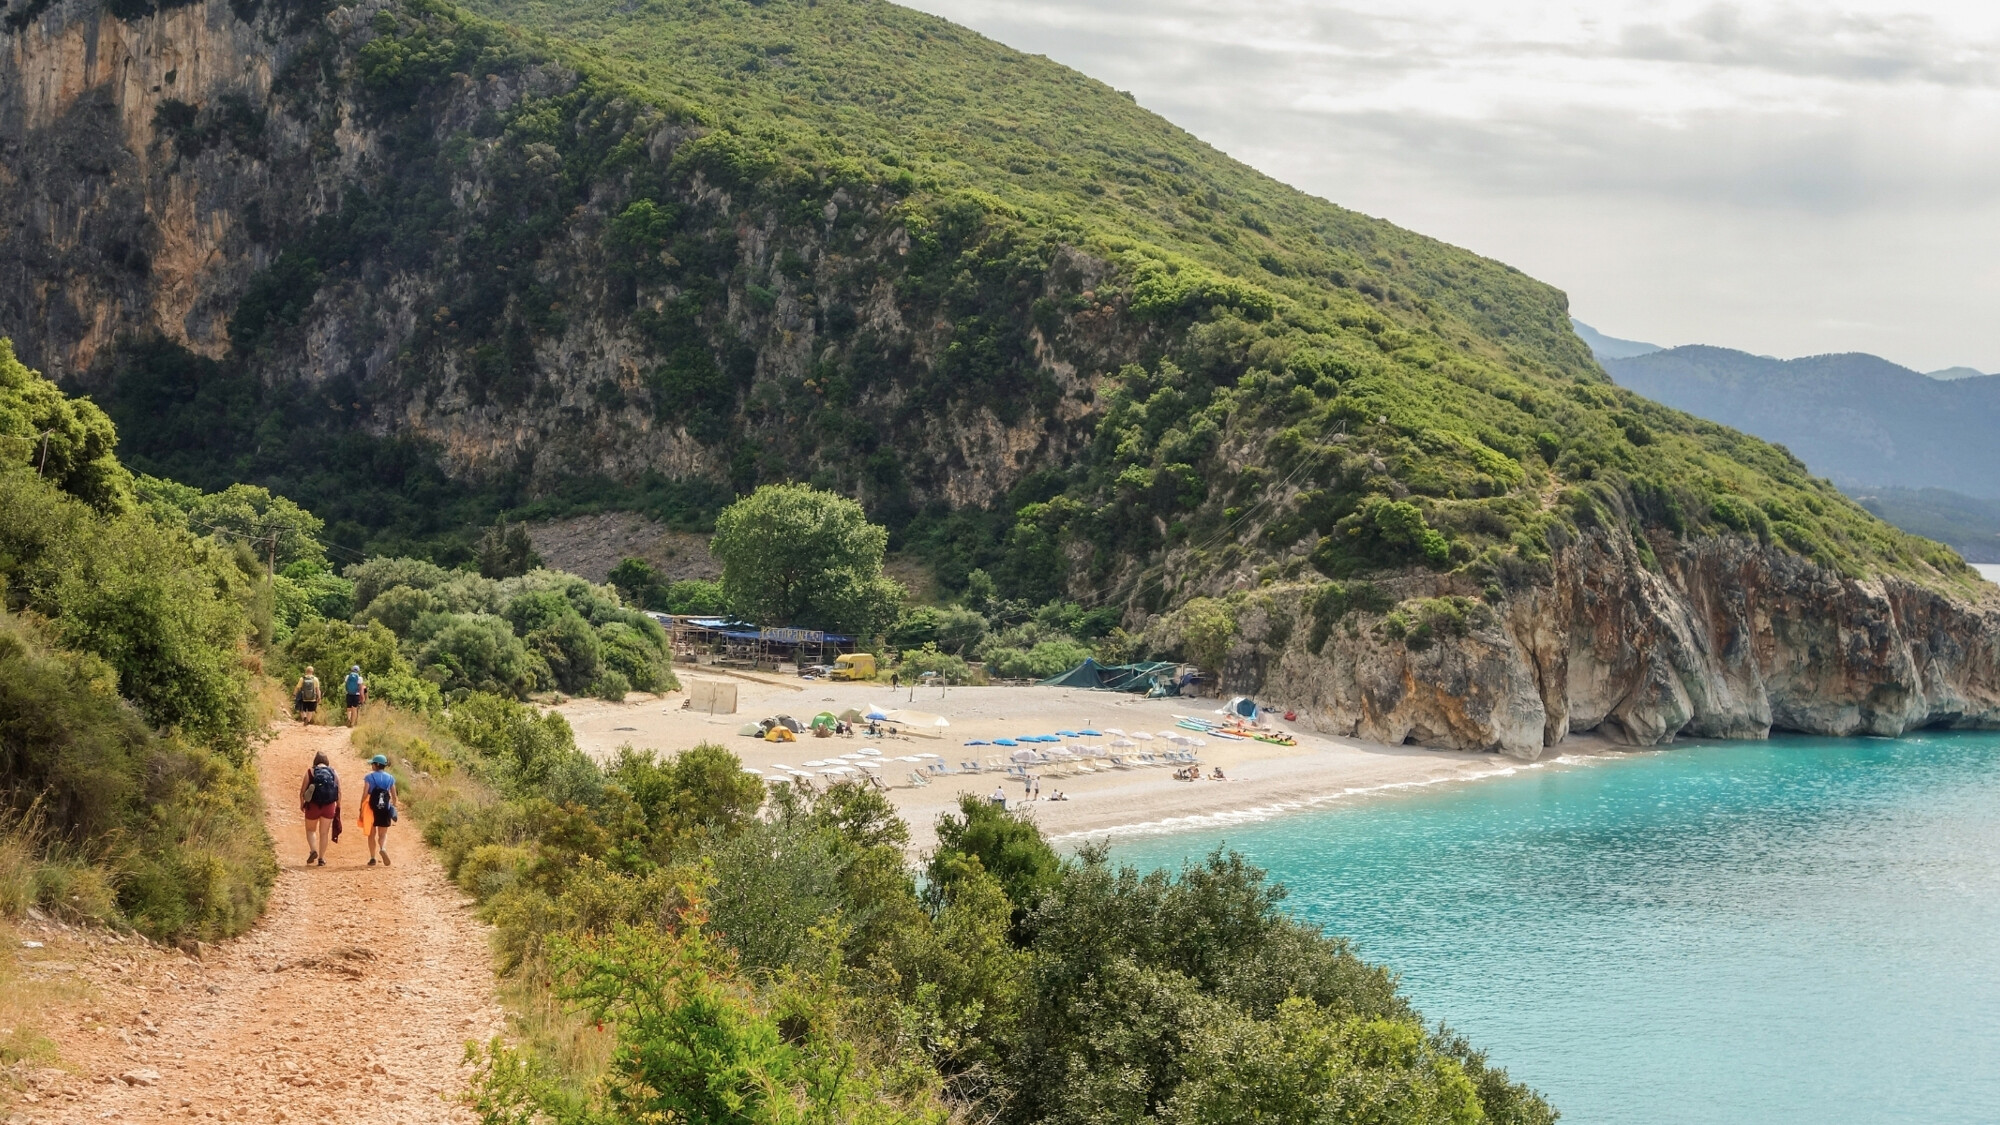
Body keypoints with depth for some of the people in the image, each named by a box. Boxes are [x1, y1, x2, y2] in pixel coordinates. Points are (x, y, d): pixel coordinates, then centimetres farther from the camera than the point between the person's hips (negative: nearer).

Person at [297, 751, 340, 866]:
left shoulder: (310, 772, -2)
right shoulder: (333, 772, 5)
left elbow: (302, 791, -3)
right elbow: (339, 792, 4)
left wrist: (302, 803, 11)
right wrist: (338, 807, 14)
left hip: (313, 805, -2)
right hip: (329, 806, 2)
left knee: (310, 830, 16)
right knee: (324, 832, 9)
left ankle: (313, 850, -6)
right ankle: (321, 858, 8)